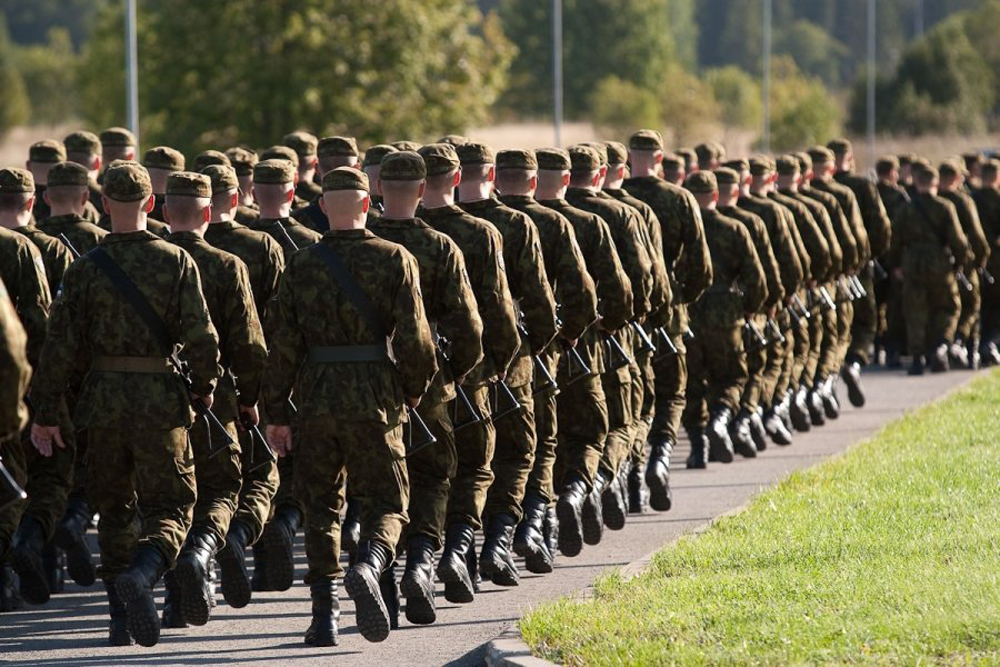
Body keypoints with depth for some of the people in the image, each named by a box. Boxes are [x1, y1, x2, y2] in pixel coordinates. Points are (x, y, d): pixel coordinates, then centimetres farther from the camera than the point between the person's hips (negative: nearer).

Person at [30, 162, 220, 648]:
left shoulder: (86, 268, -3)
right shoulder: (177, 262, -5)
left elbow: (61, 345, -3)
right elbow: (201, 336, -9)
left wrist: (45, 414, 3)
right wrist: (204, 389, 9)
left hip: (104, 402, 2)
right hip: (161, 401, -2)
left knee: (115, 511, 16)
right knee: (169, 509, 4)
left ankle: (121, 619, 15)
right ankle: (140, 576, -26)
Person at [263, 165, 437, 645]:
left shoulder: (300, 266, 0)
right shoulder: (394, 259, -4)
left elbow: (283, 344, 0)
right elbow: (413, 337, -8)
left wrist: (277, 413, 6)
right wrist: (415, 388, 10)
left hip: (317, 402, 2)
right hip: (376, 402, -2)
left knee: (320, 506, 12)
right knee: (386, 500, 9)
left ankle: (324, 614, 7)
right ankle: (369, 565, -22)